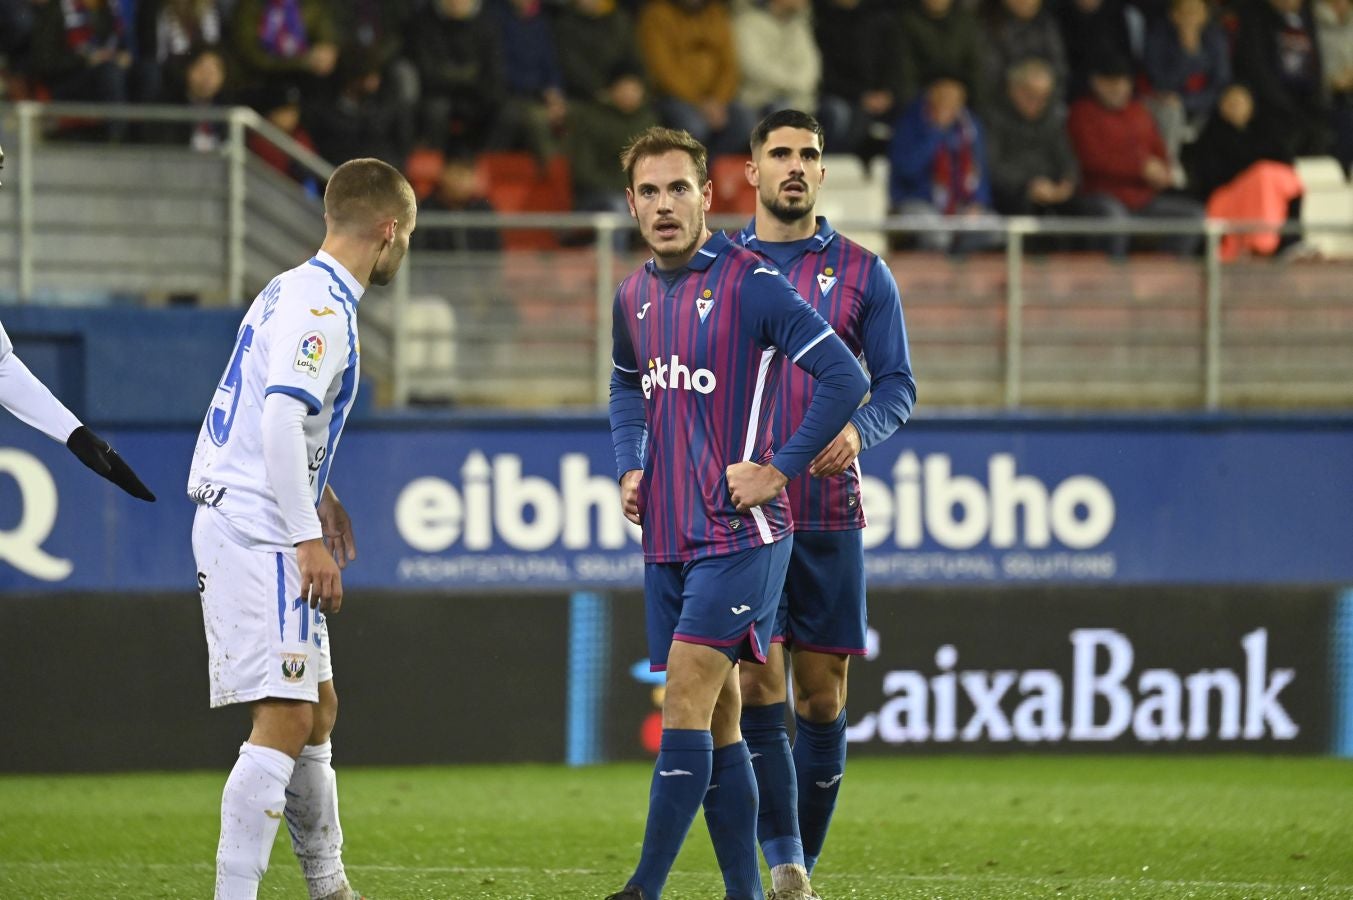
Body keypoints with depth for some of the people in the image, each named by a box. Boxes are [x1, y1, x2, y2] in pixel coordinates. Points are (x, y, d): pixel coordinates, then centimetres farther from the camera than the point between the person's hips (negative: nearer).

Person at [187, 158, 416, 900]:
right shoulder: (323, 305, -15)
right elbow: (281, 419, -24)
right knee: (285, 720, -14)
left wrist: (318, 498, 27)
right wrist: (308, 538, -23)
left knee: (316, 709, 17)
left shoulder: (293, 290, 15)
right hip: (257, 531, -10)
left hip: (237, 524, 10)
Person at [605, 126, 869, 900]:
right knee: (717, 722, 9)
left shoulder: (752, 285, -12)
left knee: (685, 705, -15)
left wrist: (779, 470, -14)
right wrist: (632, 468, 12)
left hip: (739, 533, -7)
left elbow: (846, 378, -14)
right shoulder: (635, 296, 11)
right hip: (668, 538, 7)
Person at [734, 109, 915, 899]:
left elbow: (897, 384, 4)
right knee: (758, 688, -11)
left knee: (822, 697, 2)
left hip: (830, 514, 1)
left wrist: (858, 432, -16)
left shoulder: (862, 272, 7)